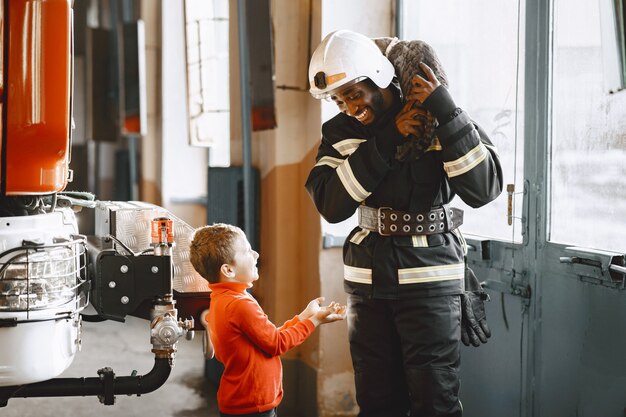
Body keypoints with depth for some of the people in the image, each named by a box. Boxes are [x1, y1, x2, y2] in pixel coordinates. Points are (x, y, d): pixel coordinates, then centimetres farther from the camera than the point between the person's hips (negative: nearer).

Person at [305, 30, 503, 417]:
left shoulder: (437, 118, -5)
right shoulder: (340, 132, 4)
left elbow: (483, 189, -16)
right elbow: (331, 205, -11)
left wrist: (446, 113, -23)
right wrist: (387, 139, -17)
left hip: (431, 277, -4)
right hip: (368, 279, 4)